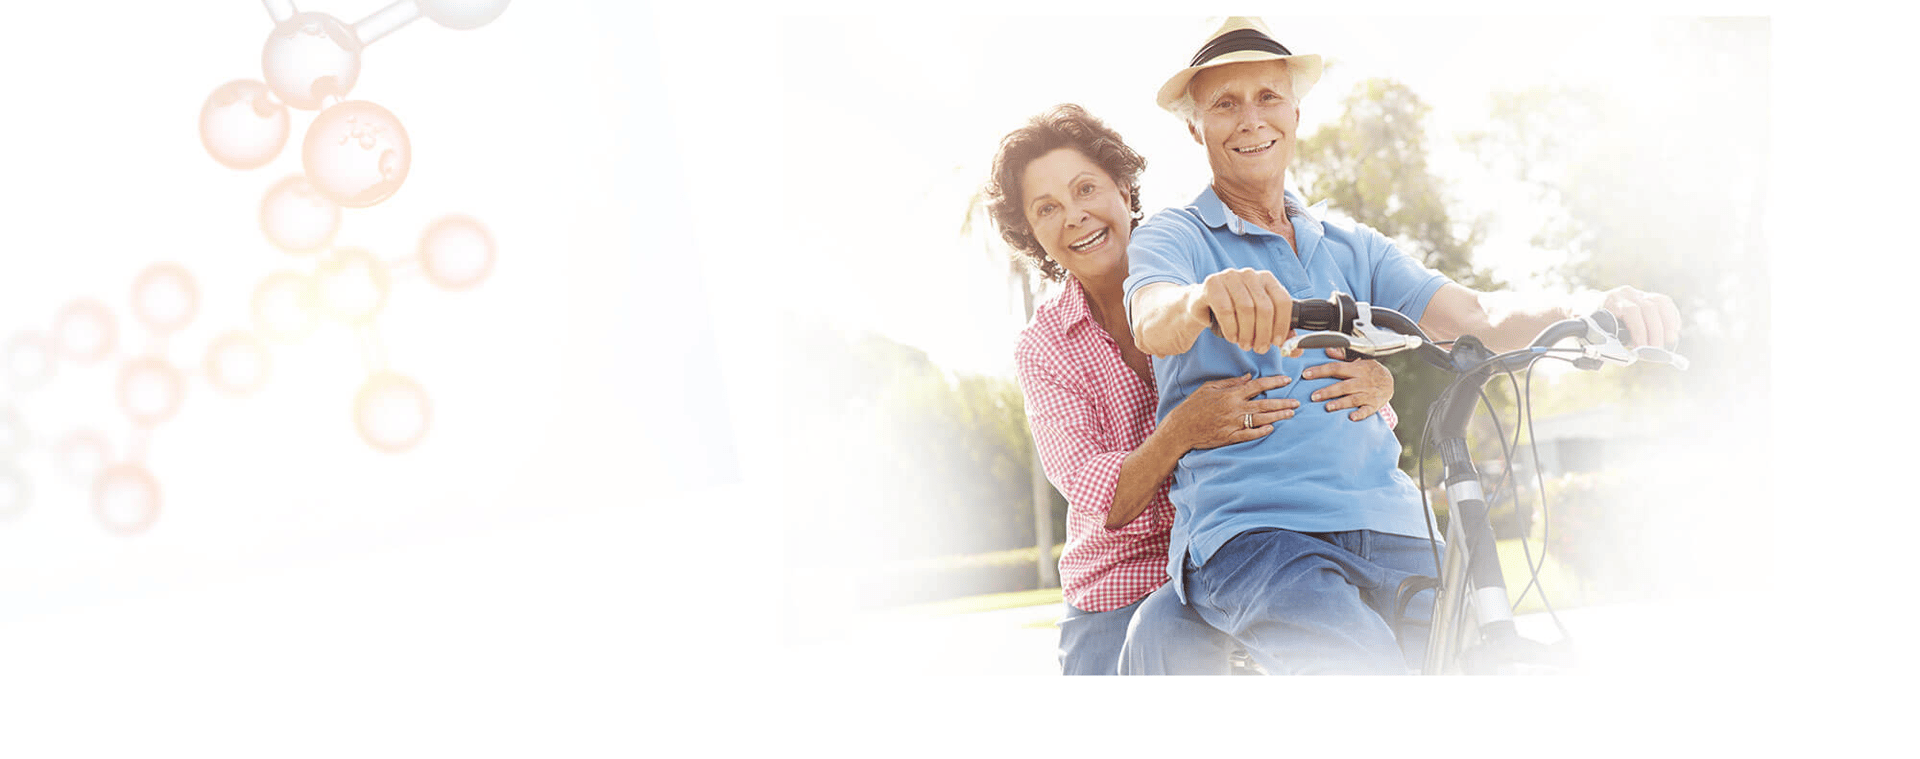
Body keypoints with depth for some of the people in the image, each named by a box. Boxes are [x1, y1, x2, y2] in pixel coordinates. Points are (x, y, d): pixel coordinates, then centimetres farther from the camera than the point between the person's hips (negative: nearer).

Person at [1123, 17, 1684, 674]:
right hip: (1246, 533, -5)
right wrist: (1204, 299, -40)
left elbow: (1478, 318, 9)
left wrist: (1583, 309, -13)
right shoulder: (1172, 237, 9)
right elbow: (1152, 324, -15)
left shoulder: (1352, 248, 23)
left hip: (1386, 531, 5)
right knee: (1366, 667, -33)